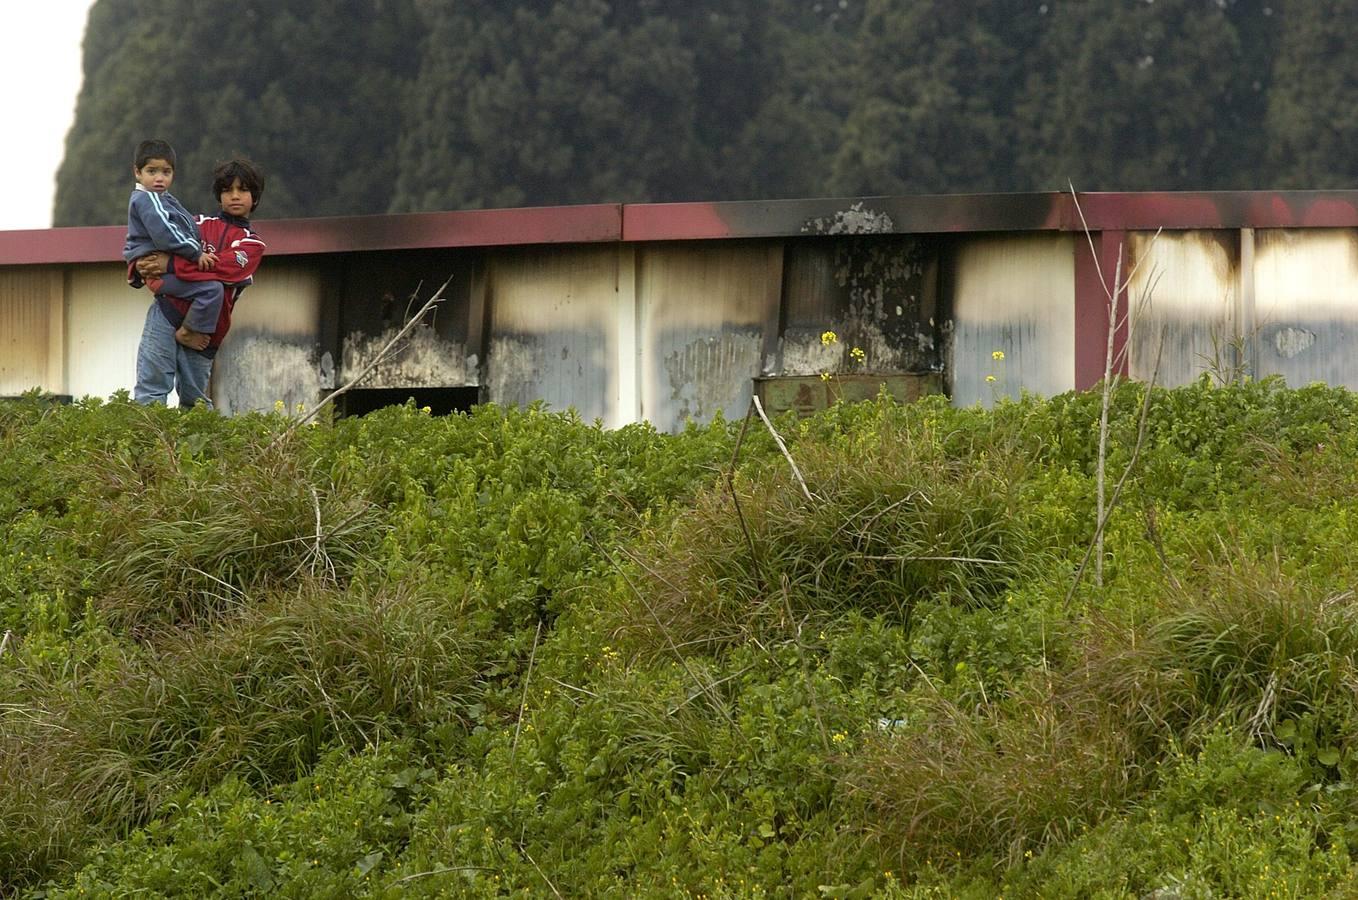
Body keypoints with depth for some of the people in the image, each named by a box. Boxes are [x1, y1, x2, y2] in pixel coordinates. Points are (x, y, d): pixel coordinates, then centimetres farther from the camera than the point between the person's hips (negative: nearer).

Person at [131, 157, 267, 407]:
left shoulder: (252, 244, 10)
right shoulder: (201, 224, 17)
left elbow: (222, 268, -9)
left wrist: (171, 265, -14)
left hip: (201, 332, 0)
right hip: (167, 313, 0)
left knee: (194, 400, 4)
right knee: (151, 389, -11)